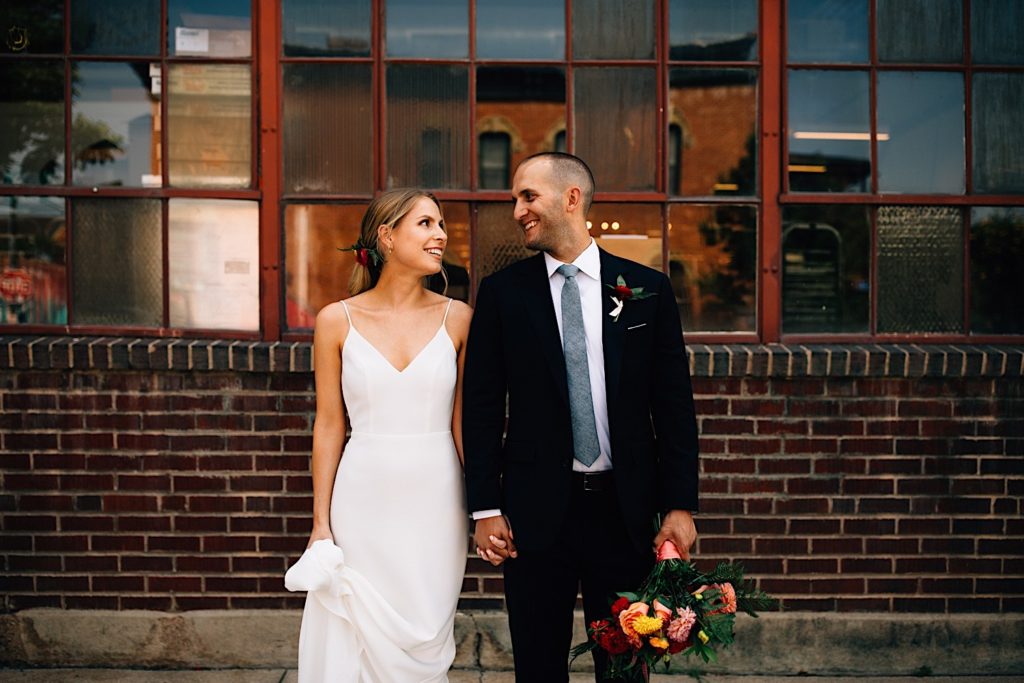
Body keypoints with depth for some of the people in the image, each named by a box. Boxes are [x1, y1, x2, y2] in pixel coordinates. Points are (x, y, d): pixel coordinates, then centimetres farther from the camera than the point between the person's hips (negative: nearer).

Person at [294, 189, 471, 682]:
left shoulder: (457, 318, 1)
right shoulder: (337, 321, -1)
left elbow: (464, 422, 4)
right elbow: (329, 426, 2)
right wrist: (321, 524, 1)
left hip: (435, 505, 1)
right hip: (363, 504, -1)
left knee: (423, 643, 8)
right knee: (362, 641, 4)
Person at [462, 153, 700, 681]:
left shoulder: (647, 289, 2)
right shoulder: (501, 292, 2)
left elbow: (673, 404, 3)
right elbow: (482, 406, 1)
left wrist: (680, 505, -3)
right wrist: (485, 509, -4)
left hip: (624, 510, 0)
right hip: (535, 510, 0)